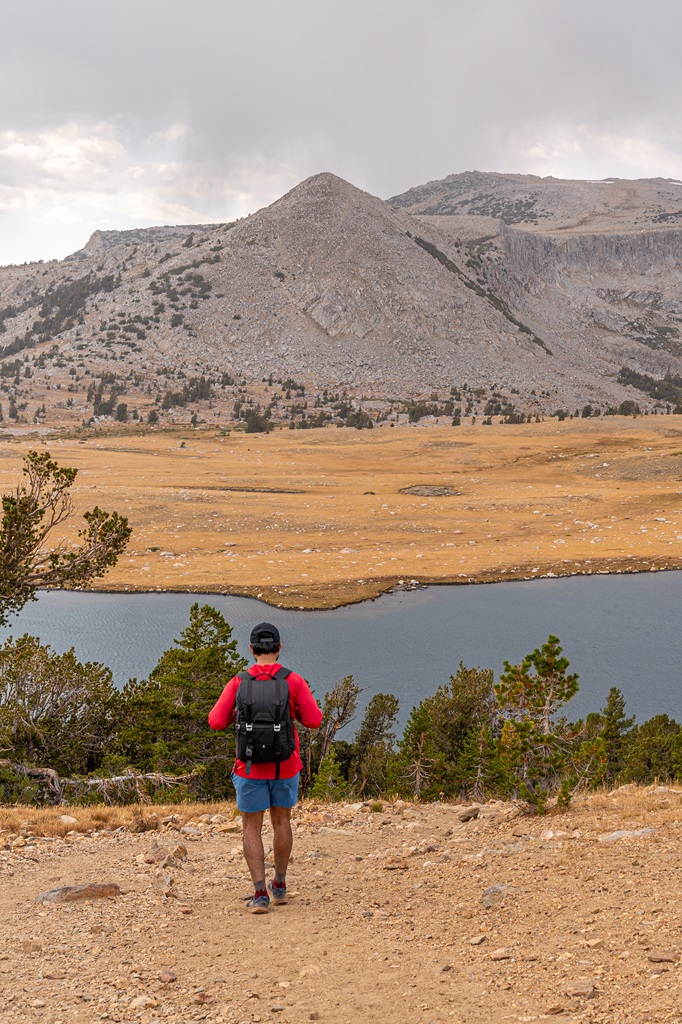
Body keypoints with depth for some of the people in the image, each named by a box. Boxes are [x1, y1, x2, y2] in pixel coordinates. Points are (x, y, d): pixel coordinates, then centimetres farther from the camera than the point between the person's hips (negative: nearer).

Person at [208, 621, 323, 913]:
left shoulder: (238, 683, -7)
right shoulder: (294, 681, -9)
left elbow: (216, 721, -10)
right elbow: (314, 720, -11)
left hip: (250, 768, -1)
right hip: (285, 766, 1)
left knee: (252, 828, 7)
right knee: (281, 821, 20)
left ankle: (260, 894, -3)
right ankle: (279, 886, 30)